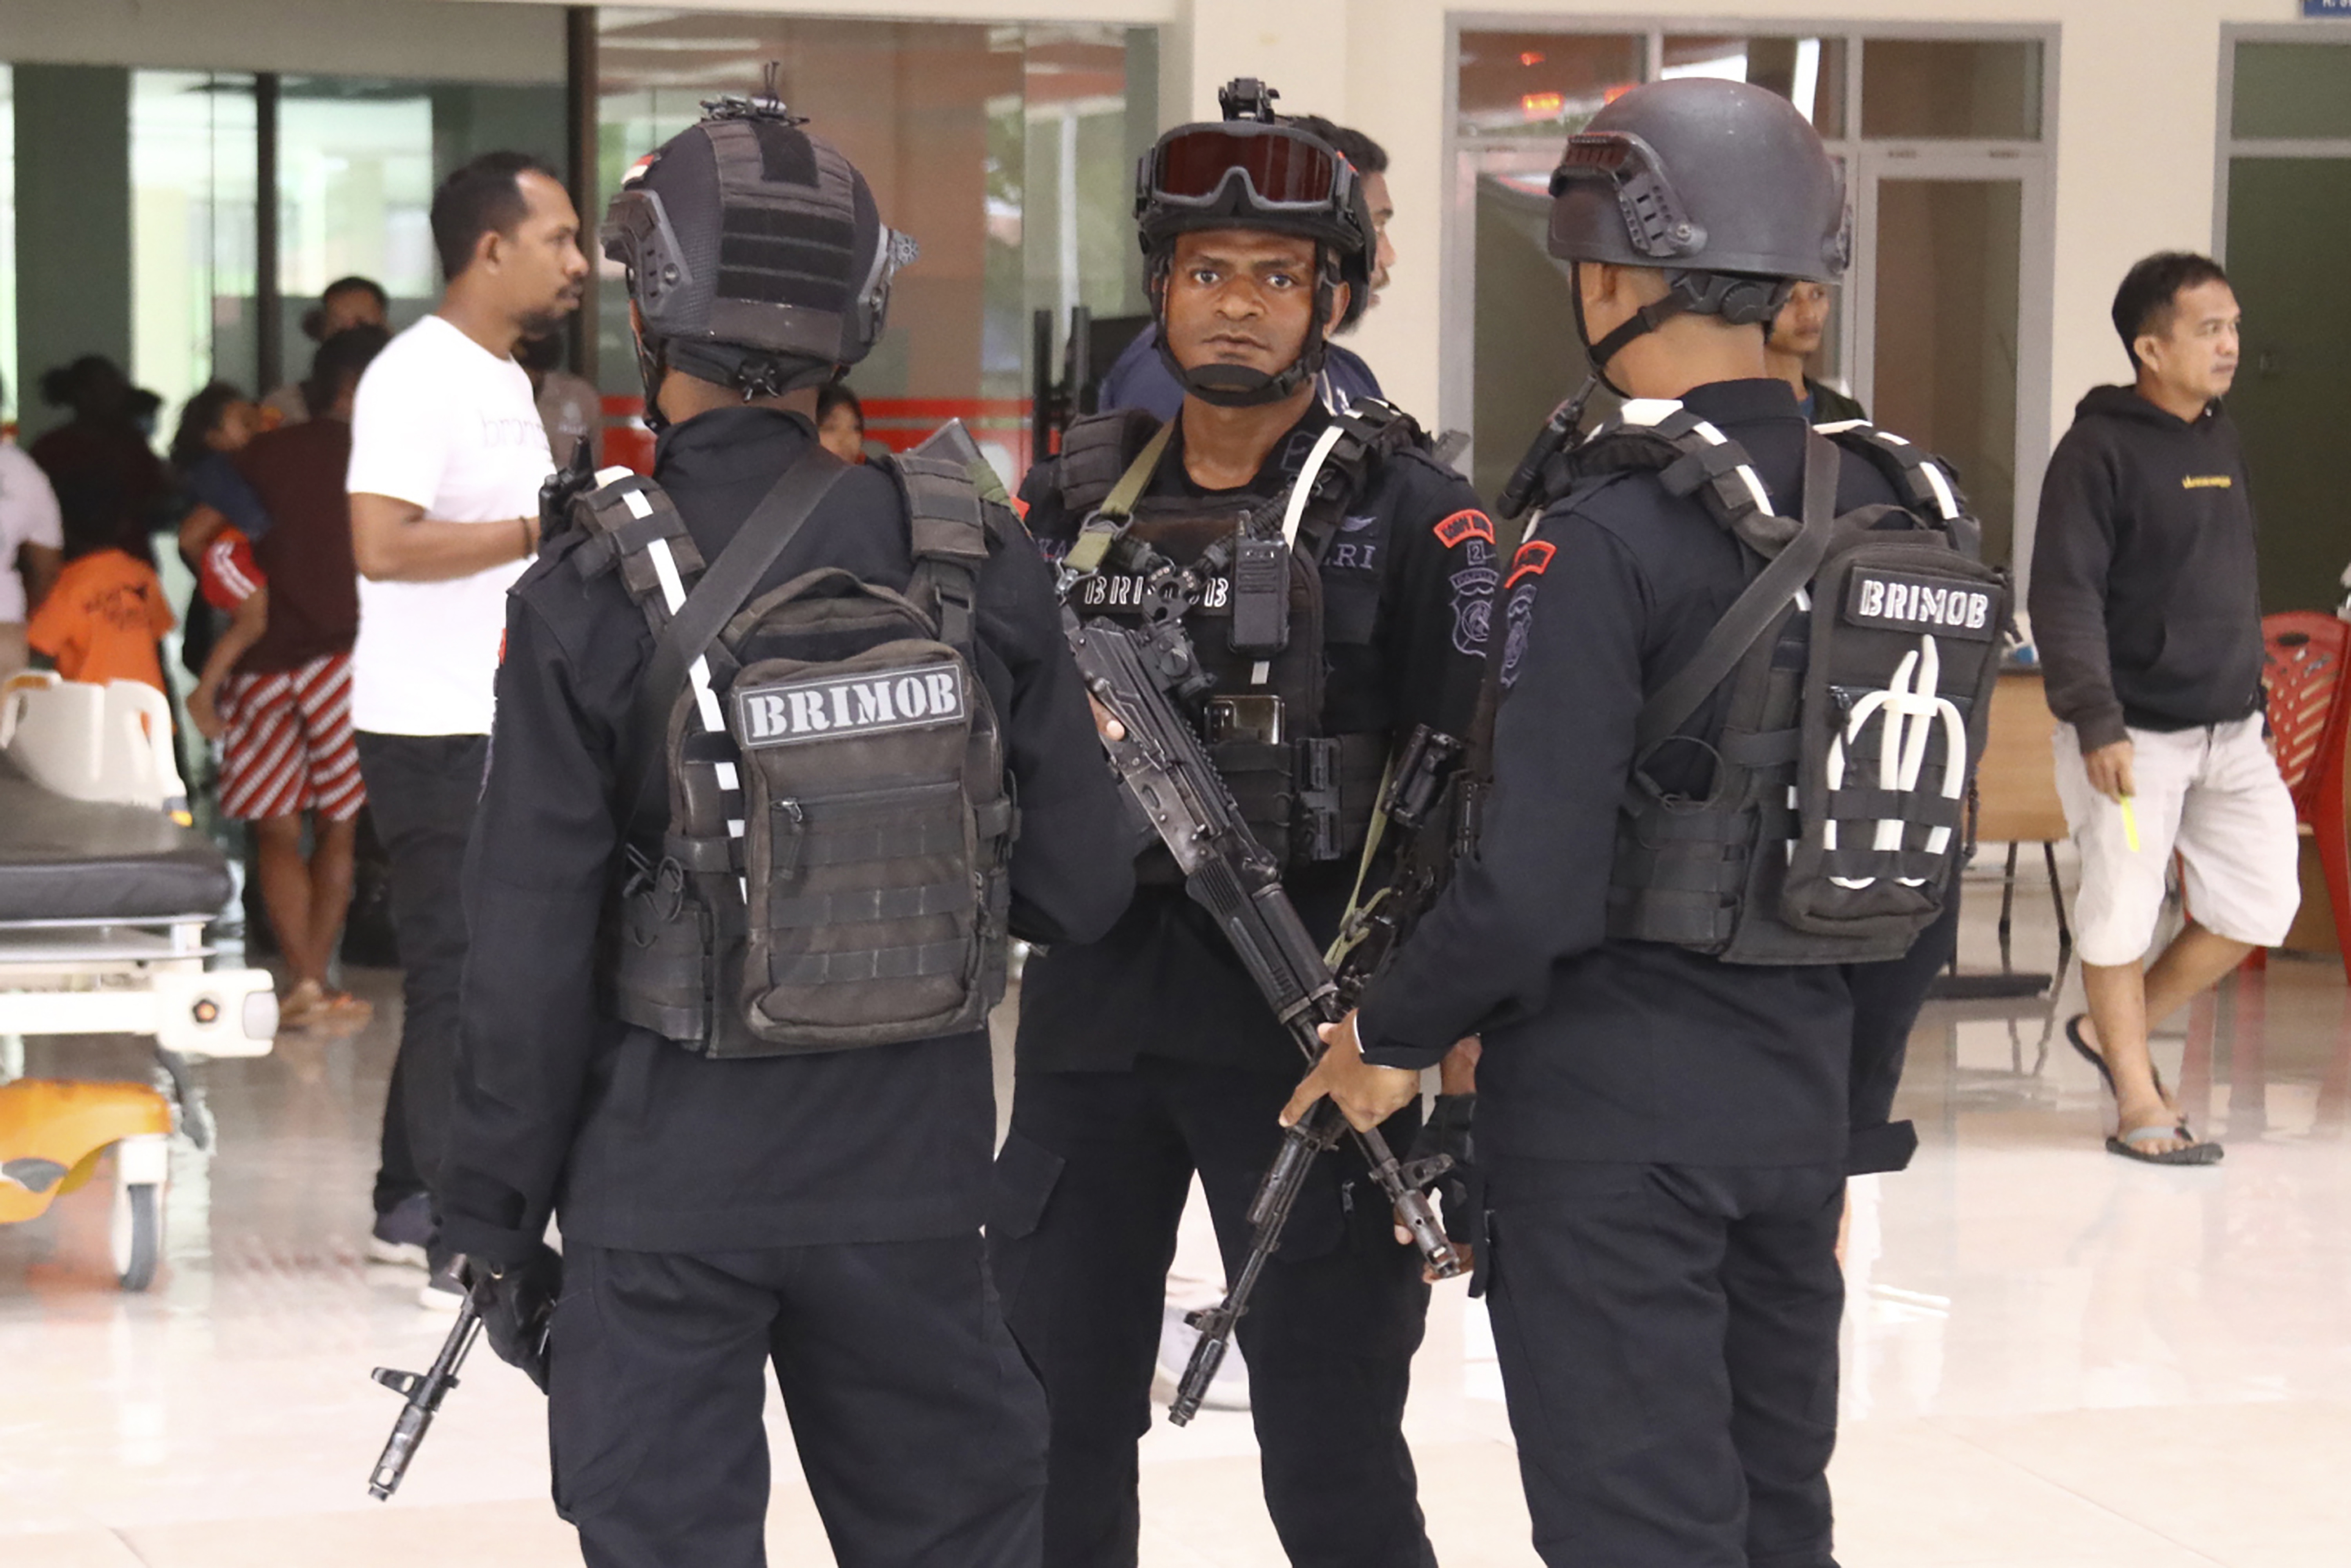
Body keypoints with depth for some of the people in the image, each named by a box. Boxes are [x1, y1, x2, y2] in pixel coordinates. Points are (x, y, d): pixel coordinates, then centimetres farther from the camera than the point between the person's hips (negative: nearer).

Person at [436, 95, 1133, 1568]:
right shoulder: (983, 567, -6)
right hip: (911, 1173, 3)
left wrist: (499, 1216, 0)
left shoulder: (589, 604, -13)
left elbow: (532, 955, -10)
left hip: (666, 1185, -2)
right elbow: (1079, 887, -2)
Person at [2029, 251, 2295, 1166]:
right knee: (2122, 914, 0)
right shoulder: (2098, 451, -11)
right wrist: (2096, 722, -22)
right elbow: (2064, 598, -16)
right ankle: (2137, 1100, 15)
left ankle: (2115, 1033, 23)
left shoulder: (2224, 444, 12)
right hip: (2132, 737, -7)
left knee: (2262, 904, 5)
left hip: (2229, 731, 7)